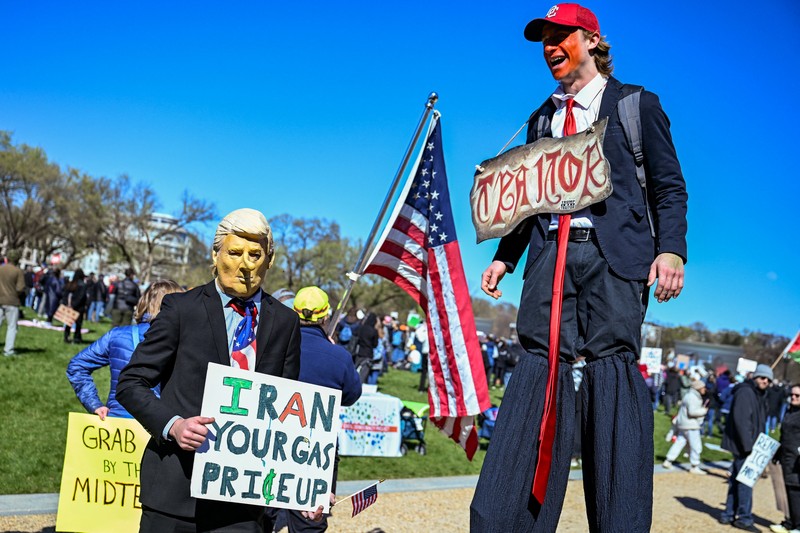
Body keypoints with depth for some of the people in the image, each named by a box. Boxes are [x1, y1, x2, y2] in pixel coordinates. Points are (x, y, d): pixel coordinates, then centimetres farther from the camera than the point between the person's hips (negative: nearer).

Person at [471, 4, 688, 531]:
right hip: (551, 255, 3)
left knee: (612, 367, -8)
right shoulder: (541, 118, 23)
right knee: (542, 366, -6)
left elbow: (669, 186, 6)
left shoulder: (636, 104, 11)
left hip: (613, 256, -3)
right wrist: (504, 255, 12)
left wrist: (671, 250, -10)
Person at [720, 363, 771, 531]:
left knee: (737, 480, 14)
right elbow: (741, 420, -23)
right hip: (742, 446, -10)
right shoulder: (745, 392, -16)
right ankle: (744, 518, 5)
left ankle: (728, 515, 21)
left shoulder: (759, 395, 16)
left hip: (748, 445, 10)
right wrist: (748, 445, -25)